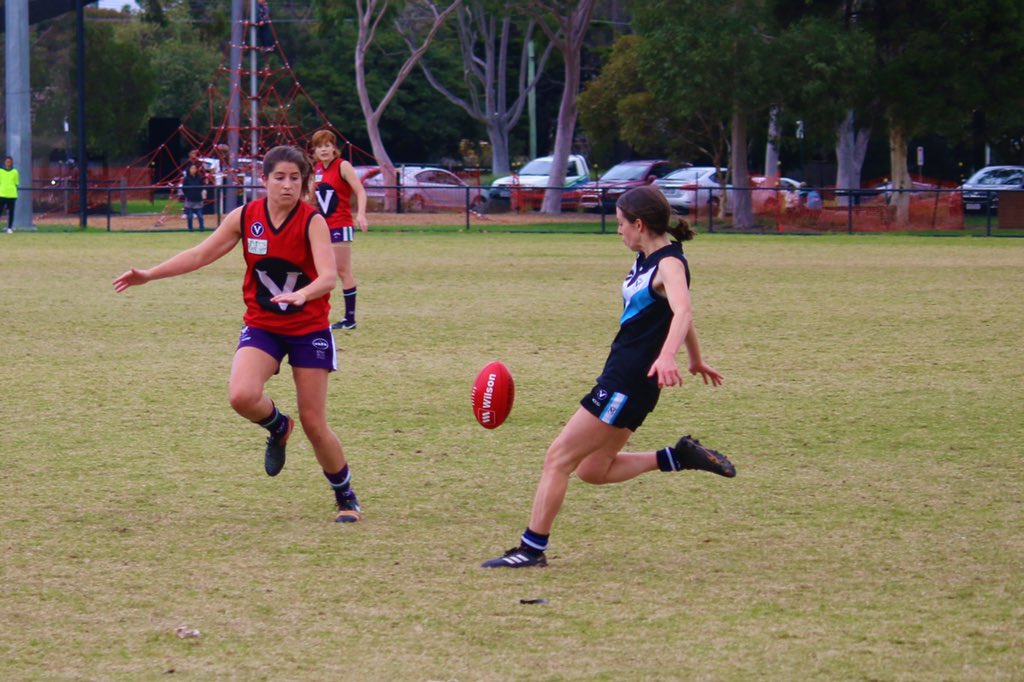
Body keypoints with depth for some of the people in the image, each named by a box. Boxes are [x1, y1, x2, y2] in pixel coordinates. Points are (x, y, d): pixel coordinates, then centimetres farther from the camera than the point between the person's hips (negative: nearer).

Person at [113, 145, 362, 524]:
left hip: (308, 329, -2)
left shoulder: (312, 221, -15)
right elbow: (200, 255, 5)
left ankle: (346, 498, 21)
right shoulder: (245, 218, -4)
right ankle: (278, 428, 10)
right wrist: (149, 275, 0)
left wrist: (302, 295, -49)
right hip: (261, 326, 2)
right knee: (242, 395, -25)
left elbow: (328, 276, -28)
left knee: (314, 422, -2)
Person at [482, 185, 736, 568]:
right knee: (592, 470, 15)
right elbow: (679, 312, 27)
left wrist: (666, 356, -54)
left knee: (559, 458, -7)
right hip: (621, 377, 10)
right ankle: (677, 457, 14)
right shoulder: (647, 260, 12)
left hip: (629, 381, -10)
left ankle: (532, 549, -3)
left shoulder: (669, 264, -16)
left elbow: (682, 312, -36)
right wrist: (696, 361, 40)